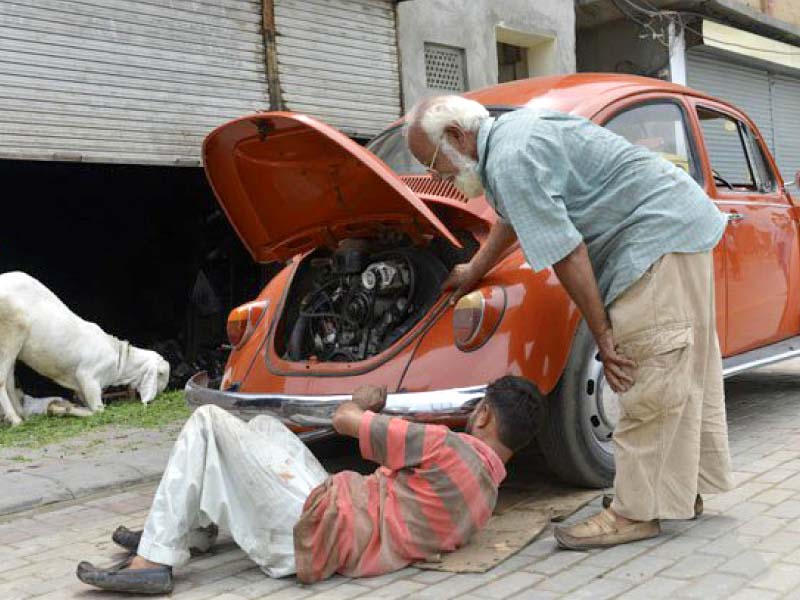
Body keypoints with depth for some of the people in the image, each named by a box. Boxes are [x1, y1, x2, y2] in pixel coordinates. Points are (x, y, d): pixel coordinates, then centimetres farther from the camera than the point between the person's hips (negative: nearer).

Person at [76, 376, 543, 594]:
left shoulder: (448, 447, -15)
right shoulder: (487, 491, 12)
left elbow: (343, 420, -9)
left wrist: (360, 404, 15)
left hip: (308, 526, -9)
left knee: (209, 422, -5)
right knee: (265, 425, 23)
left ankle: (154, 561, -6)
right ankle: (195, 532, 22)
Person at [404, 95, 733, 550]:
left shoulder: (511, 160, -19)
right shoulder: (512, 132, 14)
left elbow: (566, 255, -22)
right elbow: (512, 218, 31)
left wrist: (602, 334, -15)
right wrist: (474, 272, 41)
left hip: (661, 236, -11)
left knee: (649, 384, -8)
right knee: (686, 374, 15)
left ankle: (636, 513, -2)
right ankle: (684, 490, 26)